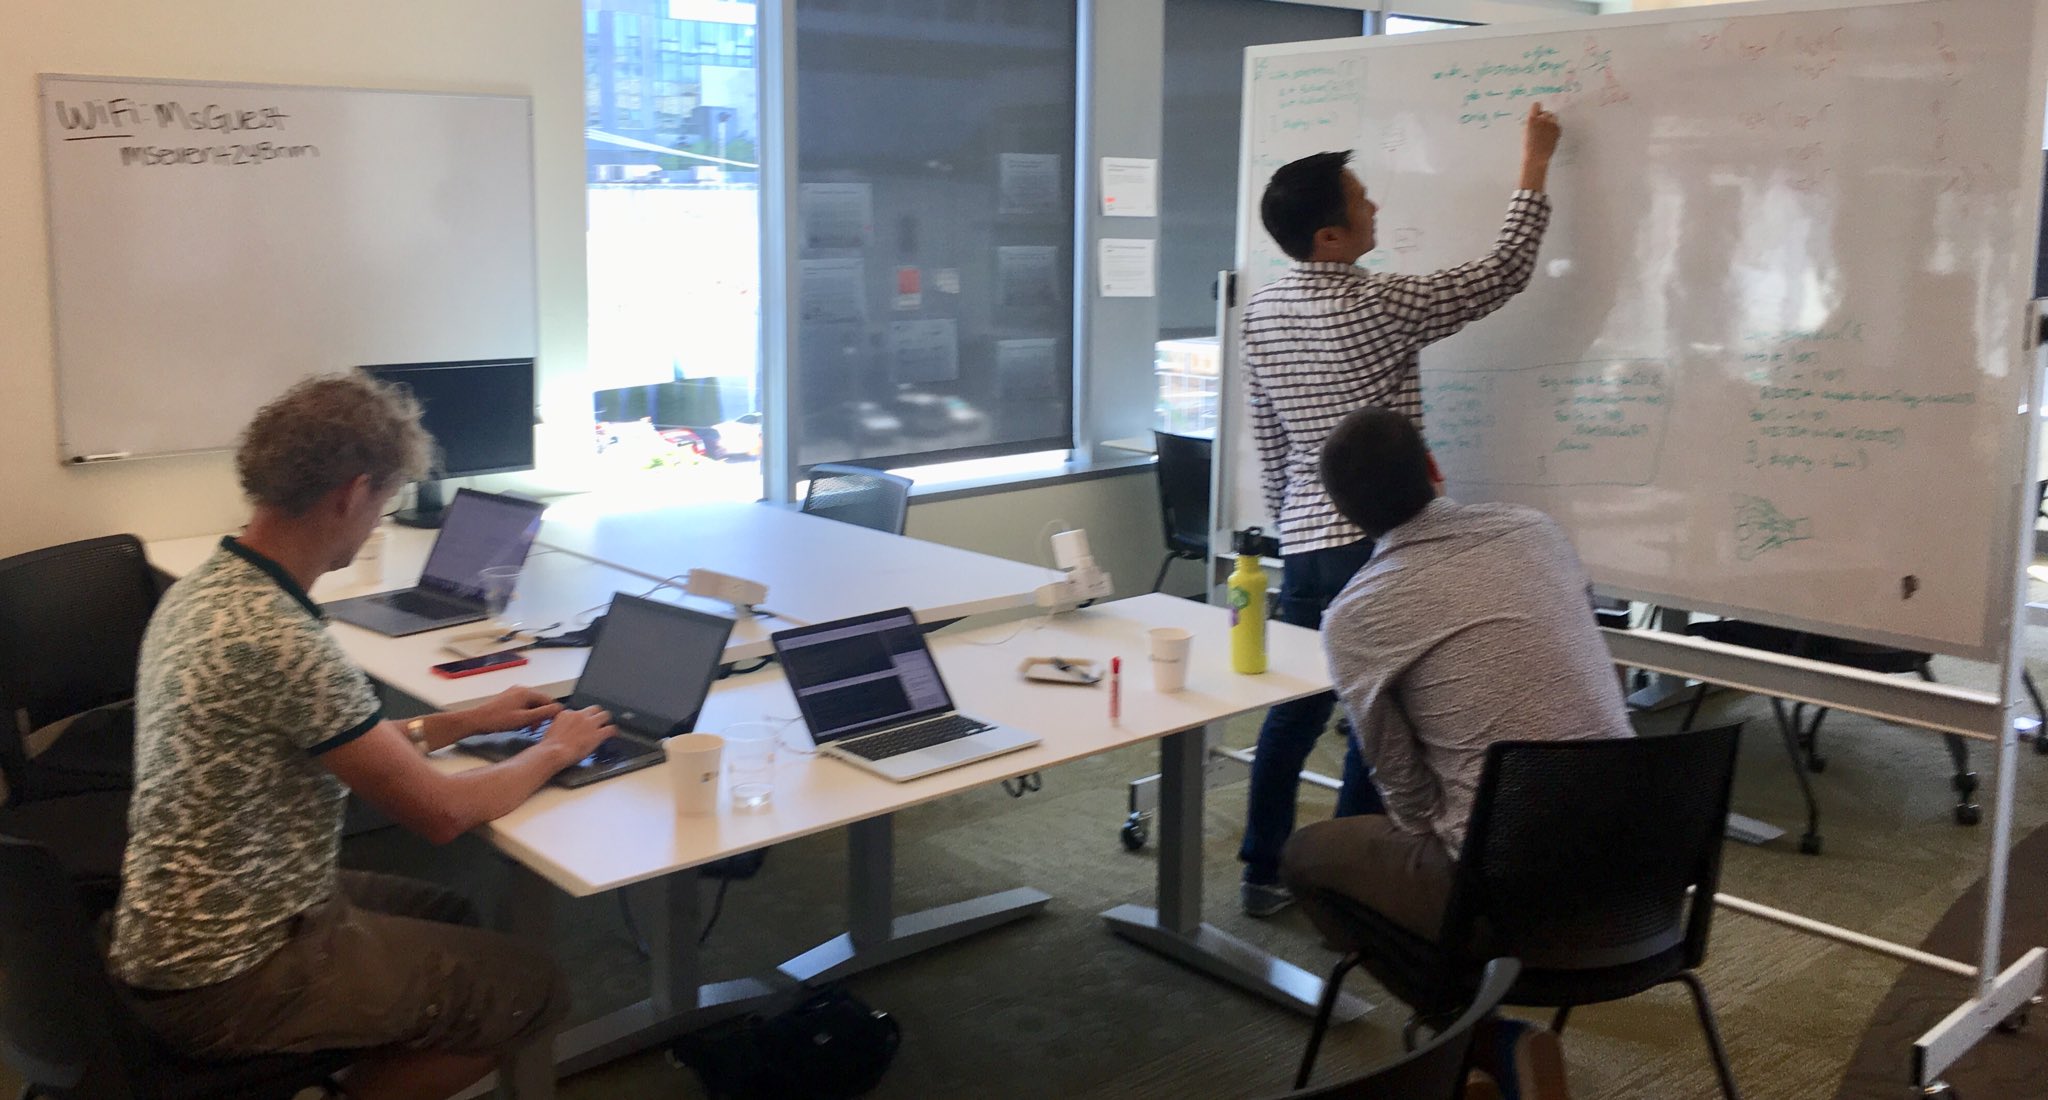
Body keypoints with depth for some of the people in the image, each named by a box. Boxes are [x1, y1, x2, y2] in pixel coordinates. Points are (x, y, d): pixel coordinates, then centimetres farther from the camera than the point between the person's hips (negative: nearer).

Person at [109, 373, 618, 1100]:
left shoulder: (201, 589, 2)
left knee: (446, 916, 26)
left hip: (178, 931, 9)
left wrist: (460, 722, 16)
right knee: (533, 989, 2)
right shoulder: (280, 640, -28)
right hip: (225, 977, -9)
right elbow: (440, 814, -19)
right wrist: (555, 751, -3)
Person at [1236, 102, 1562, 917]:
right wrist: (1534, 168, 4)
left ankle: (1264, 870, 21)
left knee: (1295, 704, 14)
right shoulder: (1379, 308, -15)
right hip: (1376, 543, -7)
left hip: (1302, 539, 7)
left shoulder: (1262, 310, 5)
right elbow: (1504, 275, -6)